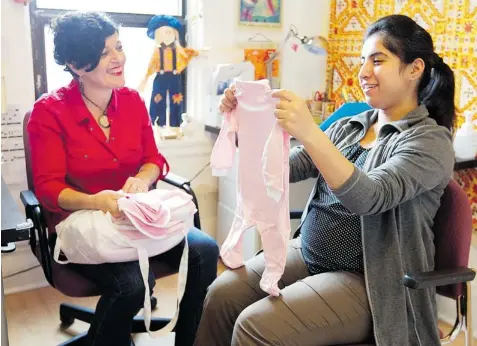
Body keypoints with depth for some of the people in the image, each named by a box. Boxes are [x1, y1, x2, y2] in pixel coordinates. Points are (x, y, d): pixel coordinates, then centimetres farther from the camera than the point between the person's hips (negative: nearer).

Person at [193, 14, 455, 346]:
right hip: (307, 254, 6)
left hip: (367, 282, -6)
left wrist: (309, 133, -37)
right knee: (220, 295, -10)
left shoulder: (430, 140, -10)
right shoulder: (348, 126, 10)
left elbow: (370, 197, -26)